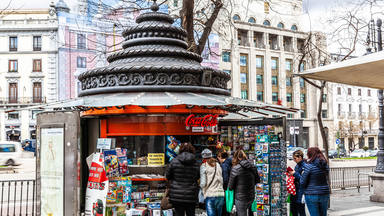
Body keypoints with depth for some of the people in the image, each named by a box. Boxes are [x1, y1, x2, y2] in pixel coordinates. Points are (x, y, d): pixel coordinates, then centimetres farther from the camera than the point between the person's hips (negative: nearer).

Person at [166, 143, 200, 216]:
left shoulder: (174, 161, -7)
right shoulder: (195, 163, -2)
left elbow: (167, 176, 3)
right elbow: (198, 177, 10)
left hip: (177, 196, -1)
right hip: (191, 196, 2)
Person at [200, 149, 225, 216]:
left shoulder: (203, 166, -3)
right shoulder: (218, 165, 11)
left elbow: (203, 183, -9)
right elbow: (221, 180, 10)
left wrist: (201, 185, 12)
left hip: (210, 195, -5)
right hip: (220, 194, 5)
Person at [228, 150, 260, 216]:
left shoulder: (235, 169, -15)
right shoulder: (252, 167, 0)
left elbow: (230, 187, -9)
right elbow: (257, 180, 15)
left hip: (240, 199, -5)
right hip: (251, 196, 5)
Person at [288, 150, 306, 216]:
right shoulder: (297, 165, 13)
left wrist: (295, 174, -19)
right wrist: (291, 174, 6)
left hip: (300, 191, -9)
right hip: (295, 190, 9)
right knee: (293, 210, 14)